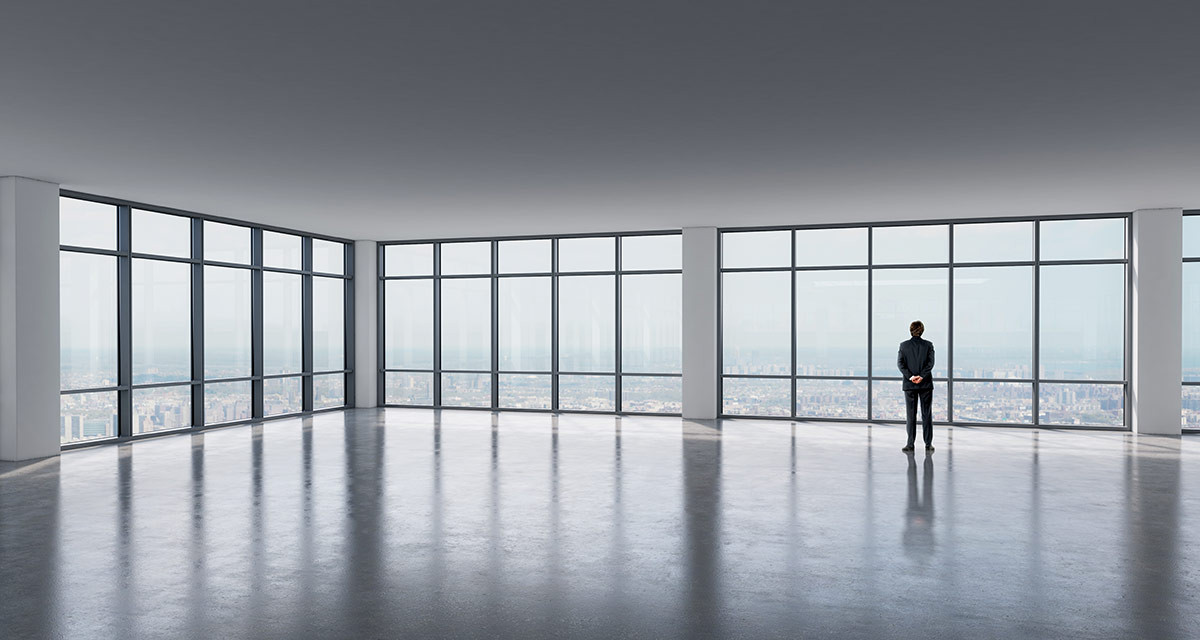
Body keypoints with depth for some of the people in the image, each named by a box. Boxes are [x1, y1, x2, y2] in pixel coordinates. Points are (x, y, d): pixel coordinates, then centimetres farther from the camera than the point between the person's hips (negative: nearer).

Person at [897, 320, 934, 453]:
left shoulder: (904, 345, 0)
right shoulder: (928, 345, -1)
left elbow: (900, 363, -7)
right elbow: (931, 362, -9)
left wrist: (910, 376, -11)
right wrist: (922, 376, -13)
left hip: (909, 384, 0)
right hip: (926, 383, 0)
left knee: (911, 415, 5)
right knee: (927, 414, 5)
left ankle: (910, 444, 4)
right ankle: (928, 444, 6)